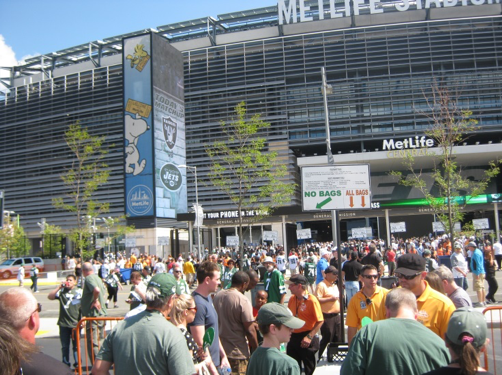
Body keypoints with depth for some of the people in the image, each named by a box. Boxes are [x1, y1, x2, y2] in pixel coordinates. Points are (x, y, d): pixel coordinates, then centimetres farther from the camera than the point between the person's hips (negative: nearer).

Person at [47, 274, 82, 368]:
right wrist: (59, 286, -9)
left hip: (76, 324, -1)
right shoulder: (62, 291, 6)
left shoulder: (80, 292, 4)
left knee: (76, 345, 6)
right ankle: (65, 363, 19)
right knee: (65, 346, 8)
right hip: (63, 323, 1)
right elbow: (50, 297, -5)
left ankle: (77, 363, 17)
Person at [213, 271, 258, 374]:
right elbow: (250, 331, -18)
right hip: (238, 354, -6)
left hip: (219, 350, 6)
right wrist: (256, 351, -5)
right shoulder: (243, 301, -19)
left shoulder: (216, 296, 1)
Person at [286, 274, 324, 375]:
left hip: (306, 338, -6)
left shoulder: (312, 300, -16)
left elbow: (320, 321, -18)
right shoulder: (292, 299, 4)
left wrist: (309, 337, -22)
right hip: (293, 337, 7)